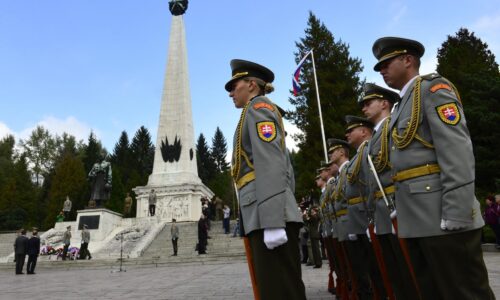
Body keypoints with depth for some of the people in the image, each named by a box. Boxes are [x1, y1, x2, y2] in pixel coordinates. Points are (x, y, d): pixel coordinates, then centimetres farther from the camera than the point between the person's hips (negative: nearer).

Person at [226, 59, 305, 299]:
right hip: (271, 214, 10)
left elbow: (270, 164, -16)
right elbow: (285, 170, 24)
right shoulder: (266, 113, 28)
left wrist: (272, 222, -22)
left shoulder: (258, 107, 0)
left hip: (267, 216, -10)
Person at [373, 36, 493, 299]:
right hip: (417, 220, 9)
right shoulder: (403, 105, 22)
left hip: (441, 217, -9)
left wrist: (455, 216, -22)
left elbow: (458, 152, -16)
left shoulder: (432, 87, -3)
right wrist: (403, 213, 16)